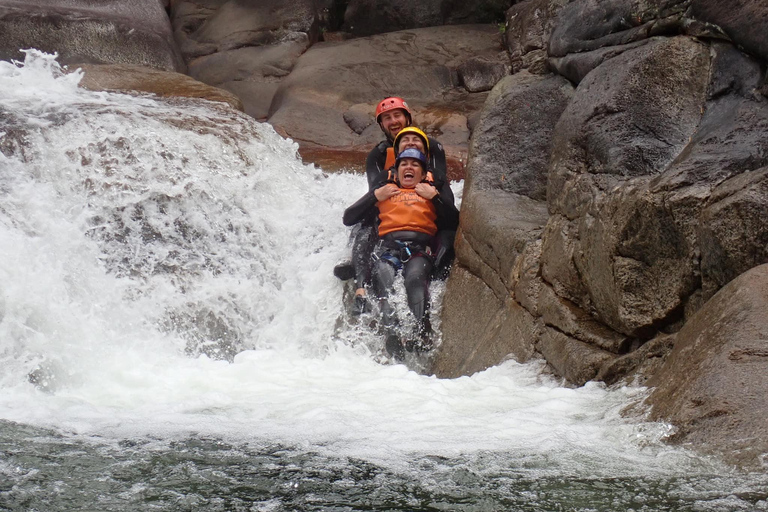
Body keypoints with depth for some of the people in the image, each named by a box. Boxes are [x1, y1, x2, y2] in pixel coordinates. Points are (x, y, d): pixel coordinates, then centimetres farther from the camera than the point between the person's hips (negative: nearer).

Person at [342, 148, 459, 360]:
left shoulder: (434, 191, 31)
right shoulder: (384, 189, 34)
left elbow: (454, 222, 15)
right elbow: (348, 218, 27)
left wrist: (434, 197, 9)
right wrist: (375, 196, 18)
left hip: (420, 247, -1)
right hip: (387, 247, 1)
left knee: (415, 276, -37)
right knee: (384, 280, -34)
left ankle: (421, 334, -54)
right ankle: (392, 336, -53)